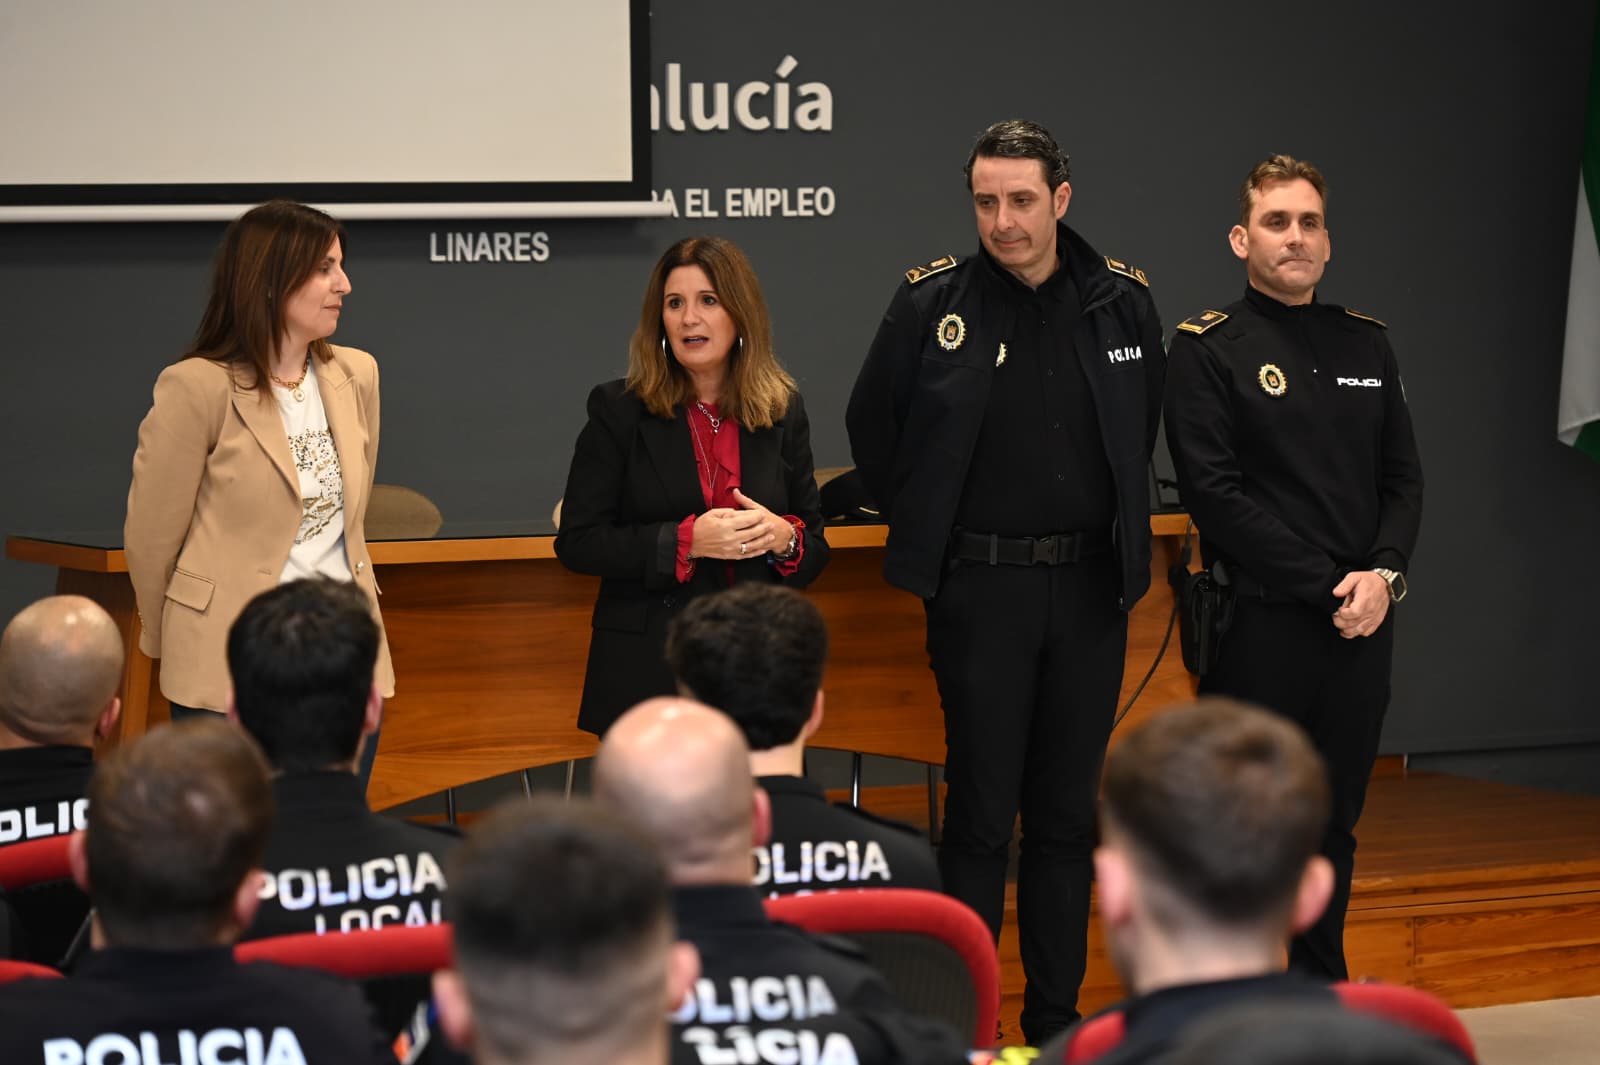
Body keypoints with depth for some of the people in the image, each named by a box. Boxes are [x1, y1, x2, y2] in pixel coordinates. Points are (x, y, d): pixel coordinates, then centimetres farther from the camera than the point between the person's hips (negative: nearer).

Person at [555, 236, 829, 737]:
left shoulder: (783, 411, 8)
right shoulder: (619, 410, 0)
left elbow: (815, 544, 14)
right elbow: (576, 541, -5)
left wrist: (783, 537, -11)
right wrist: (684, 541, -17)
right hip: (648, 672, -2)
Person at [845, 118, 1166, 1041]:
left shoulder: (1123, 300, 1)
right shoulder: (933, 302, -6)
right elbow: (873, 429, 6)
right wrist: (930, 533, 9)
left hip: (1090, 586, 3)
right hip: (982, 587, -3)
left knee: (1069, 815, 9)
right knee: (982, 814, -1)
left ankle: (1056, 1018, 18)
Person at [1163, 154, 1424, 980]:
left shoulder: (1366, 345, 14)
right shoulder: (1207, 349, -2)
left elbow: (1403, 478, 13)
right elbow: (1215, 495, -10)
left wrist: (1382, 574, -6)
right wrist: (1325, 585, -13)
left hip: (1361, 622, 5)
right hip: (1261, 623, -5)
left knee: (1335, 819, 11)